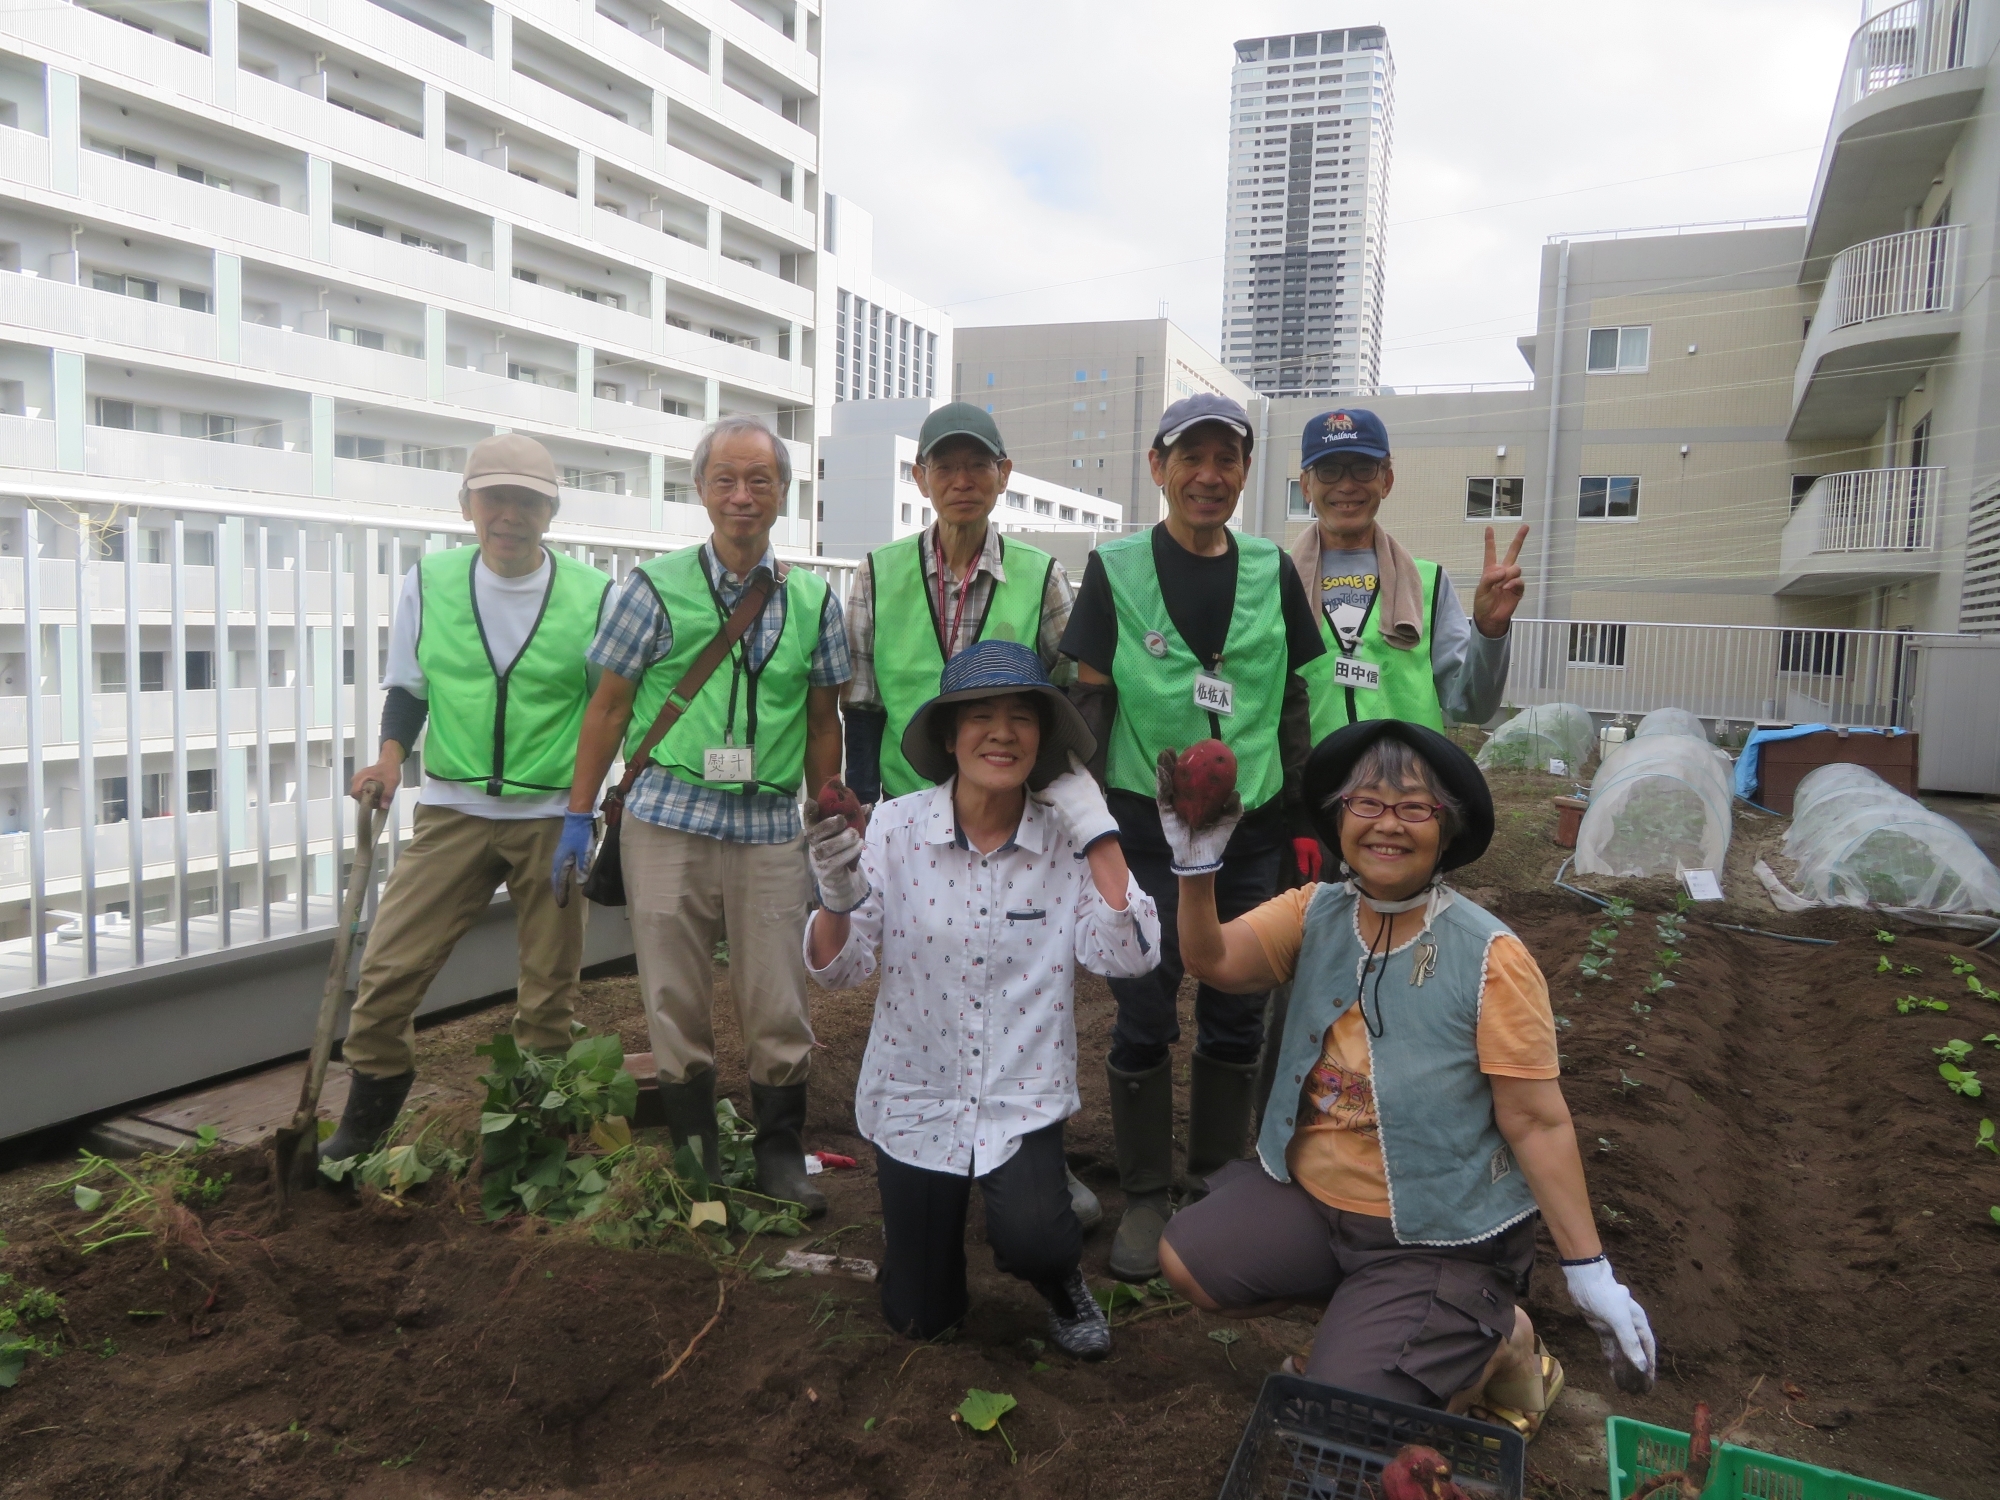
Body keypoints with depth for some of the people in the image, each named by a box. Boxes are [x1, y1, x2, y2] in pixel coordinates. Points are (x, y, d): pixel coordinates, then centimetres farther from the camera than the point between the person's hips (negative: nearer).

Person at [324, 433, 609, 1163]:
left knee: (548, 992, 8)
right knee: (388, 968, -3)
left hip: (556, 817, -1)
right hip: (453, 810, 1)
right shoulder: (429, 582, 2)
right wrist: (391, 756, -8)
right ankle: (361, 1128, 18)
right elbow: (407, 685, 9)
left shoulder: (592, 595, -2)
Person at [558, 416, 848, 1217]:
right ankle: (694, 1156, 24)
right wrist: (578, 816, 2)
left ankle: (780, 1152, 21)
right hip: (667, 820, -1)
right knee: (677, 1006, 7)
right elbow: (608, 707, 4)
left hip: (770, 828, 1)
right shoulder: (655, 587, 0)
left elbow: (824, 724, 11)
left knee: (781, 1009, 3)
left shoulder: (814, 600, 6)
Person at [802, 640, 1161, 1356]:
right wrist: (837, 894, -30)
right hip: (914, 1098, 1)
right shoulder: (896, 827, -11)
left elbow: (1130, 955, -20)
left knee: (1031, 1243, -27)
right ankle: (930, 1213, 45)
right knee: (919, 1318, 11)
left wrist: (1097, 830, -19)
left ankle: (1062, 1280, 12)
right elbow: (835, 968, -9)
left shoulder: (1066, 838, -9)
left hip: (1023, 1098, 0)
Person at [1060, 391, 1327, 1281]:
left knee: (1236, 1017, 10)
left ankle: (1218, 1182, 29)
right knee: (1145, 1018, 3)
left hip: (1250, 831, 3)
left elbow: (1292, 707, 11)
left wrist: (1305, 822, 8)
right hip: (1146, 830, -2)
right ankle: (1146, 1197, 20)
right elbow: (1088, 704, -1)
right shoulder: (1117, 571, -2)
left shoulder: (1272, 572, 6)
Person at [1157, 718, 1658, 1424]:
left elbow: (1537, 1123, -16)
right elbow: (1214, 960, -20)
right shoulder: (1314, 914, -5)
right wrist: (1196, 870, -38)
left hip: (1440, 1235, -5)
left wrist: (1590, 1274, -14)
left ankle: (1495, 1345, 15)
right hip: (1312, 1196, 5)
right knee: (1186, 1261, -7)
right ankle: (1361, 1313, 13)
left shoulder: (1489, 958, -19)